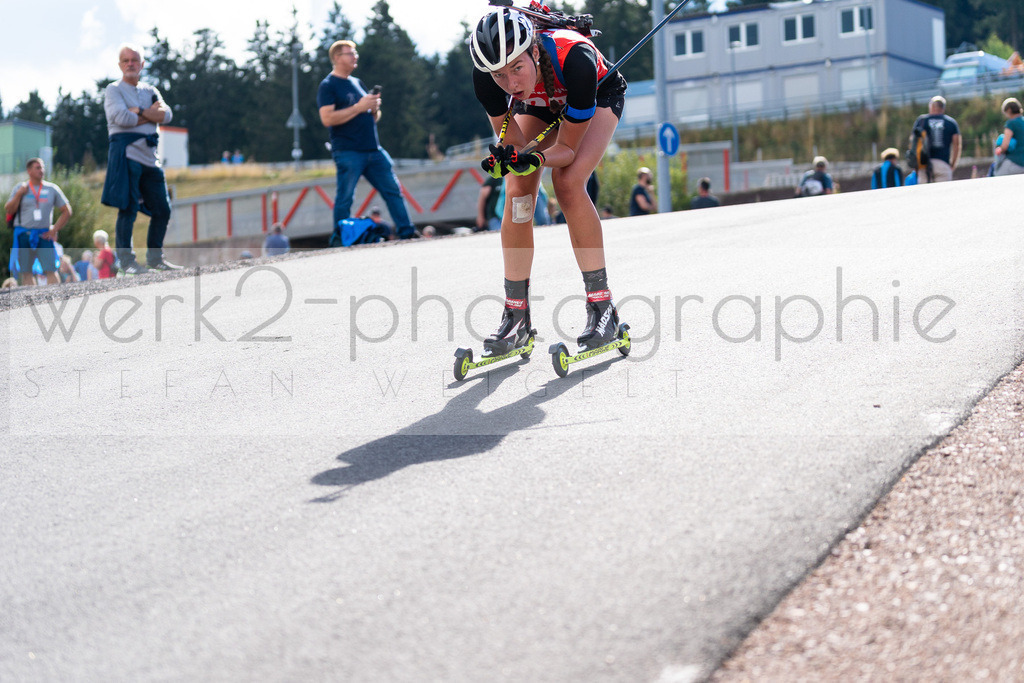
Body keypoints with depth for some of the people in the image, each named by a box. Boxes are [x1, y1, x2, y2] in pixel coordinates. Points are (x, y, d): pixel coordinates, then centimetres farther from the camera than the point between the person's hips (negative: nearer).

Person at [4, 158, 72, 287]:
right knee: (26, 272, 1)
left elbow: (66, 211, 9)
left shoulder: (52, 189, 7)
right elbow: (8, 210, 1)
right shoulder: (20, 189, 7)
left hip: (44, 235, 0)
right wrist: (19, 194, -10)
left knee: (51, 270, -10)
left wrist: (54, 230, 0)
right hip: (24, 234, 0)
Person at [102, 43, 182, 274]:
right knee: (128, 207, -11)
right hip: (126, 153, -6)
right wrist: (153, 113, -2)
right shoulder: (114, 90, 4)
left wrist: (140, 112, -10)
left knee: (162, 210, 6)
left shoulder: (150, 91, 20)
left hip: (149, 155, 6)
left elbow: (166, 115, 3)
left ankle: (155, 257, 17)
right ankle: (126, 259, -9)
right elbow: (121, 117, -13)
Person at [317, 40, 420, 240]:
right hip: (347, 153, -7)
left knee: (394, 191, 4)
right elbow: (327, 119, -16)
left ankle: (407, 232, 7)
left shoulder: (356, 83, 20)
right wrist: (359, 107, -16)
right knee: (344, 199, -5)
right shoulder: (328, 86, -2)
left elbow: (373, 118, 26)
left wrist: (374, 108, 2)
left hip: (373, 150, 7)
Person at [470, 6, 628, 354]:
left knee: (568, 183, -25)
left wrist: (535, 160, -51)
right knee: (518, 192, -14)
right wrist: (505, 158, -43)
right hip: (538, 103, 4)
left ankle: (602, 307, -18)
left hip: (599, 94, -3)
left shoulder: (574, 59, -43)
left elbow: (568, 147, -32)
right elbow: (511, 140, -20)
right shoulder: (485, 77, -33)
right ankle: (516, 317, -6)